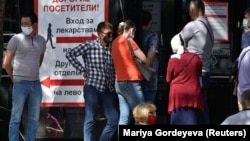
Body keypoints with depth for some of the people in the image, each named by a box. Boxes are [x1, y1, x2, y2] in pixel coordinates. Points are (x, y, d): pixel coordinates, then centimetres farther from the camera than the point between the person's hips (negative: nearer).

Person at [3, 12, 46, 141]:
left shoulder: (41, 40, 6)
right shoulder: (16, 39, -7)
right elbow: (7, 63, -4)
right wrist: (15, 79, 2)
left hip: (36, 83, 5)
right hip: (20, 84, -5)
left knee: (34, 118, 9)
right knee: (16, 118, -2)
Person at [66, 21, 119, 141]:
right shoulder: (90, 45, -4)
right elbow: (70, 54, -9)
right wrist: (82, 70, -9)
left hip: (109, 90, 5)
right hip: (93, 87, -5)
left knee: (114, 121, 2)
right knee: (90, 120, 1)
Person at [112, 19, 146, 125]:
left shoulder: (115, 42, 14)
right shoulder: (128, 41, -10)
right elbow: (143, 59, -8)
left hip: (119, 83, 8)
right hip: (131, 82, -8)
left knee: (124, 118, 6)